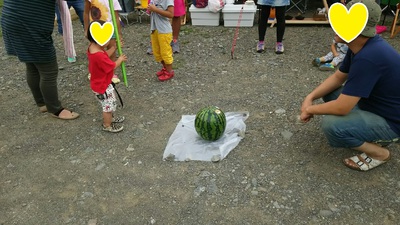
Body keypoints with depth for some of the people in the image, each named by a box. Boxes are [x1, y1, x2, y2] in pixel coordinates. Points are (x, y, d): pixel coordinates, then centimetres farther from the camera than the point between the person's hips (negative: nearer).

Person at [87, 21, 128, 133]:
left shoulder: (93, 47, -4)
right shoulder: (99, 55, -35)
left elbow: (106, 55, 11)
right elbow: (112, 66, -22)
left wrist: (114, 47, 7)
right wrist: (120, 60, -5)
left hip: (103, 83, 10)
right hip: (102, 86, -10)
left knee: (111, 102, 27)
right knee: (109, 105, 8)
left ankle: (111, 118, 48)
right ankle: (107, 125, 26)